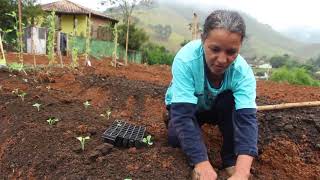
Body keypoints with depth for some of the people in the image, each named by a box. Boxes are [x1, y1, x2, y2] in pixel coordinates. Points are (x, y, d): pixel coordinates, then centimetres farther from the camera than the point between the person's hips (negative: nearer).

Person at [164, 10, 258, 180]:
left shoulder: (243, 71, -30)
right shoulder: (185, 59, -37)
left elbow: (247, 118, -39)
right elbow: (183, 114, -40)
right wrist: (202, 164, -48)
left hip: (215, 107, 1)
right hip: (184, 105, 0)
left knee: (231, 101, -30)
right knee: (176, 138, -25)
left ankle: (230, 158, -10)